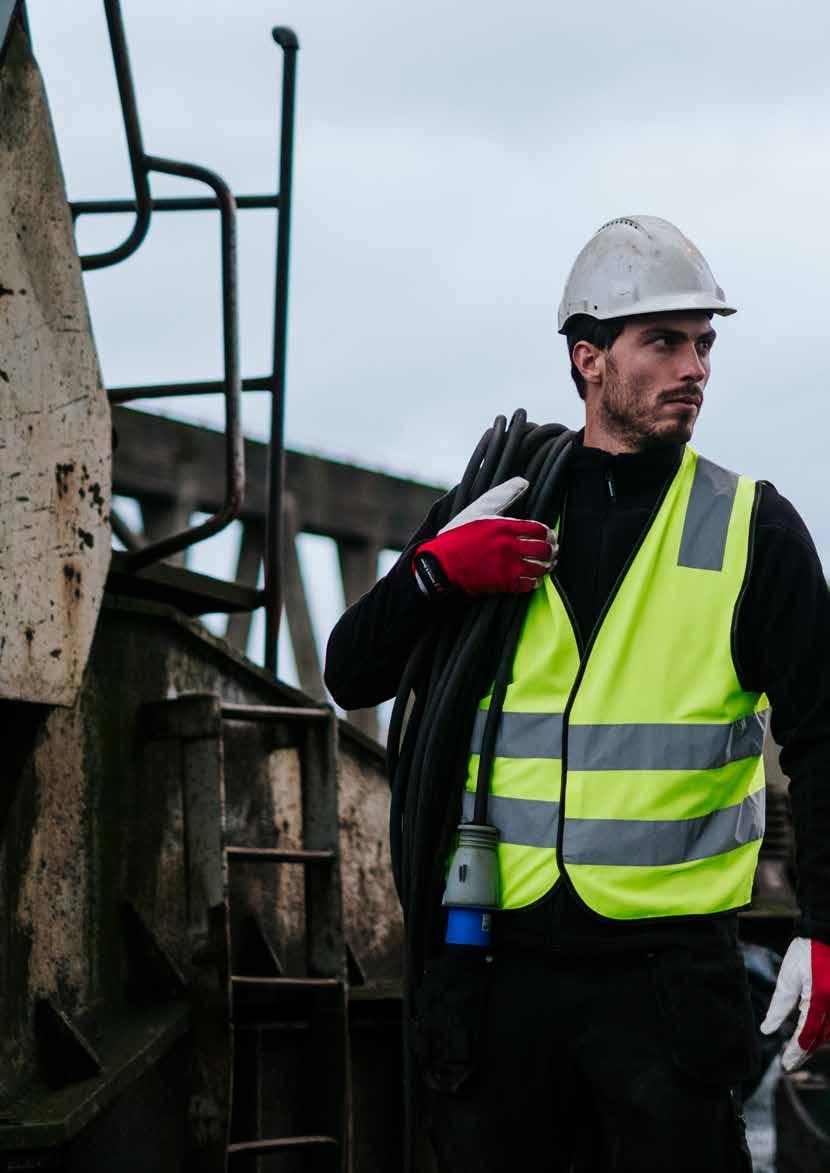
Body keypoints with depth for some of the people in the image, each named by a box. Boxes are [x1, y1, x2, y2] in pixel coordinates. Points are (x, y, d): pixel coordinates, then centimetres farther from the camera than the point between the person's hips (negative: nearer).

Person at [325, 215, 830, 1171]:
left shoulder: (752, 528, 3)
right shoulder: (493, 514, 9)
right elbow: (352, 680, 10)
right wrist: (431, 571, -8)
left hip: (667, 962, -2)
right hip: (498, 957, 2)